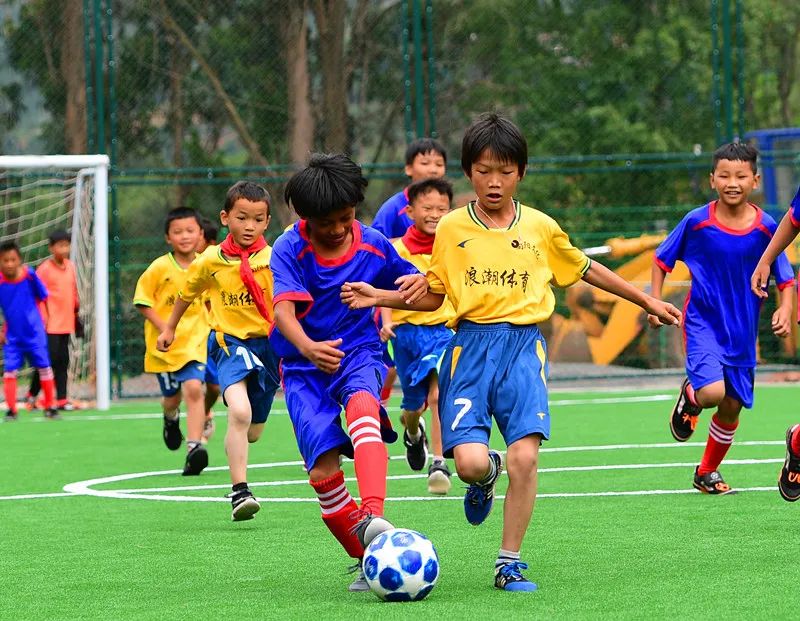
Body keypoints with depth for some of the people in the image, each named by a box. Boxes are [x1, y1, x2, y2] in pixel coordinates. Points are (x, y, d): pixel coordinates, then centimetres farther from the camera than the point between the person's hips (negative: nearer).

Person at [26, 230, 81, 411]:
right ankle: (32, 395, 6)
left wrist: (76, 315, 20)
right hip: (50, 324, -6)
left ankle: (61, 399, 9)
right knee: (49, 359, -8)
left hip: (66, 324, 6)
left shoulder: (70, 266, 10)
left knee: (63, 362, 6)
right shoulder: (44, 269, -9)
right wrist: (42, 320, -13)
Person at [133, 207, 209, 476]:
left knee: (193, 388, -20)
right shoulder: (160, 268, -10)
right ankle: (170, 418, 51)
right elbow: (142, 302, -5)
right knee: (172, 395, 13)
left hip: (195, 340, 0)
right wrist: (164, 328, -15)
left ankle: (194, 446, -23)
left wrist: (211, 325, 8)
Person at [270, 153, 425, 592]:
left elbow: (420, 291, 10)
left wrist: (422, 285, -17)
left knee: (362, 406, -36)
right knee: (324, 473, -14)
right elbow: (284, 310, -25)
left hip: (359, 353, 0)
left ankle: (373, 520, -51)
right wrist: (308, 347, -46)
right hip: (304, 368, 0)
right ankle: (366, 560, 5)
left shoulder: (373, 245, -1)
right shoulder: (289, 249, -10)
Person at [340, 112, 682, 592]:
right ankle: (487, 475, 24)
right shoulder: (452, 228, 6)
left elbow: (586, 270, 22)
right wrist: (380, 297, -2)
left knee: (525, 455, -17)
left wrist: (648, 301, 26)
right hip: (471, 343, 0)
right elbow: (433, 297, 14)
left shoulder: (541, 227, 7)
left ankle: (510, 565, -2)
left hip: (523, 345, 0)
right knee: (469, 461, -16)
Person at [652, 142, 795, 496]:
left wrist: (785, 310, -18)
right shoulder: (696, 222, -11)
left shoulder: (765, 227, -7)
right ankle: (690, 398, 14)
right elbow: (662, 259, 3)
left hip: (742, 330, 3)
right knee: (712, 392, -24)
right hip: (702, 321, -3)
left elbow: (785, 278, 0)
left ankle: (707, 472, 34)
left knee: (732, 407, 10)